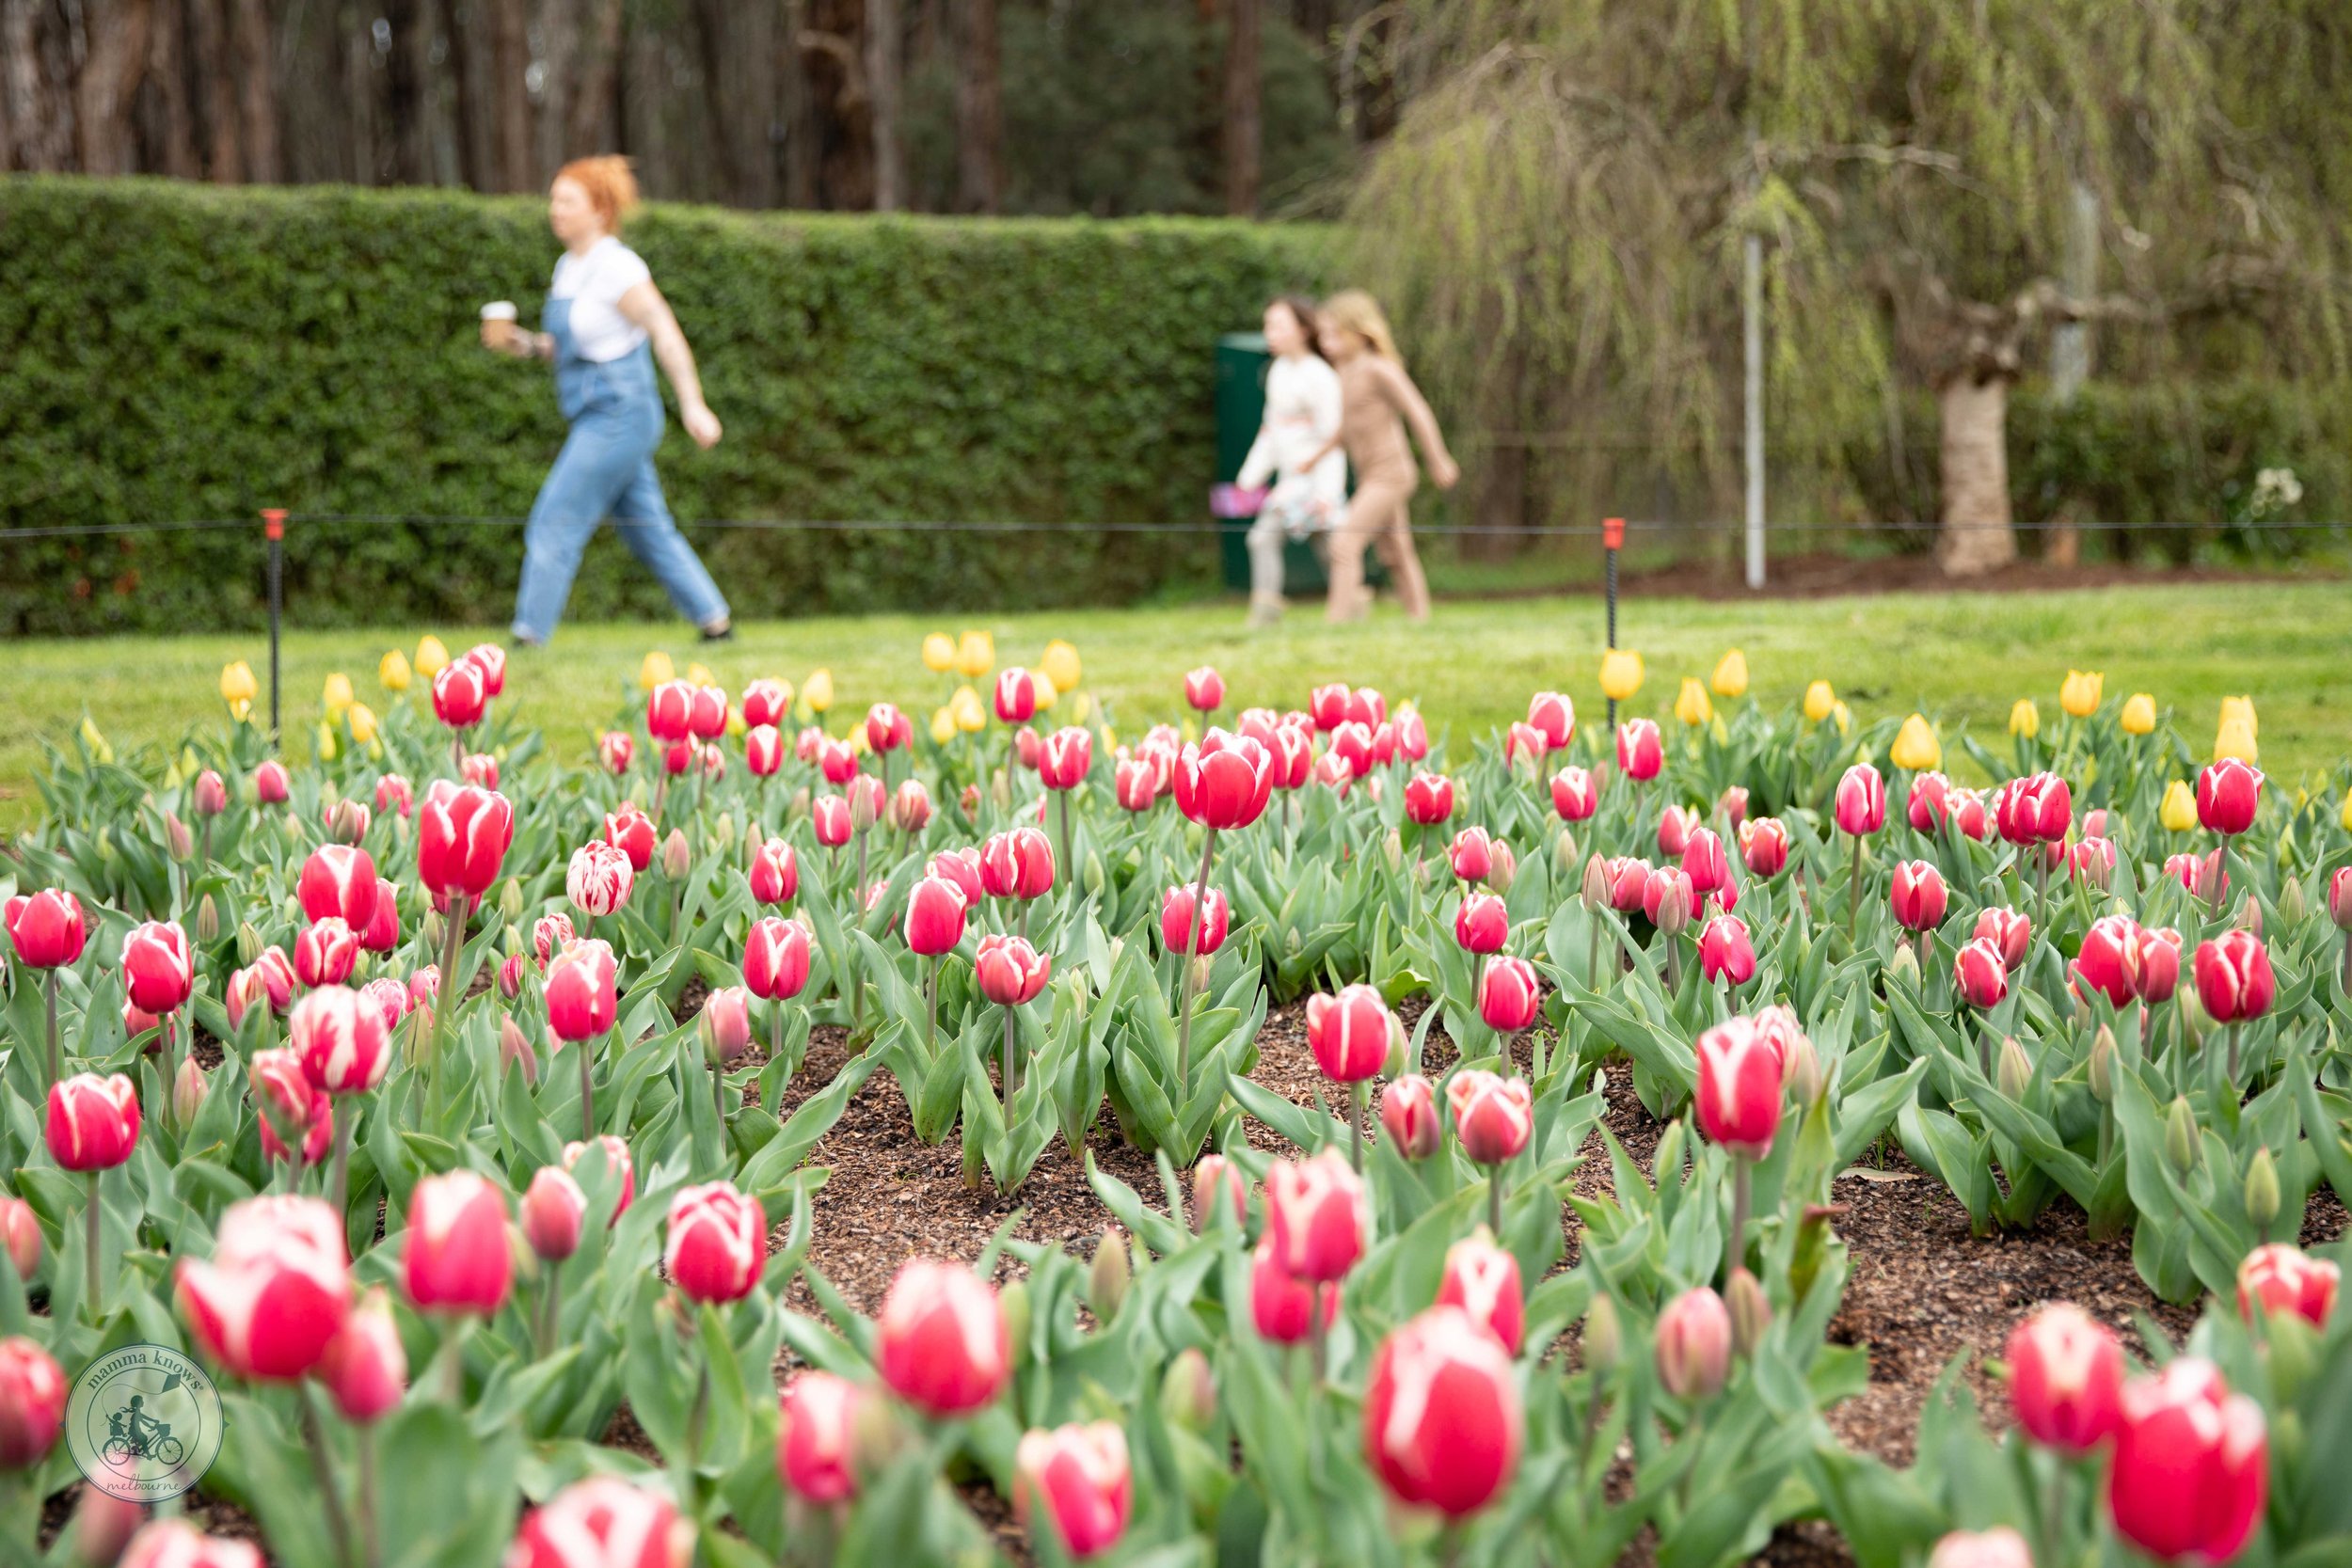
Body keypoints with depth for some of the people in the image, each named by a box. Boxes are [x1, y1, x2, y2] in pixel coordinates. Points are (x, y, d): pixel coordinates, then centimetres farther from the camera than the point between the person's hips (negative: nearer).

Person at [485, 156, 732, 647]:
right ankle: (715, 622, 20)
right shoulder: (567, 266, 12)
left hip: (618, 417, -9)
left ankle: (528, 640, -6)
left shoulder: (617, 267, -14)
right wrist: (524, 344, 4)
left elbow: (666, 333, -17)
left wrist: (693, 405, -21)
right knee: (650, 530, 13)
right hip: (598, 420, 9)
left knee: (554, 526, -9)